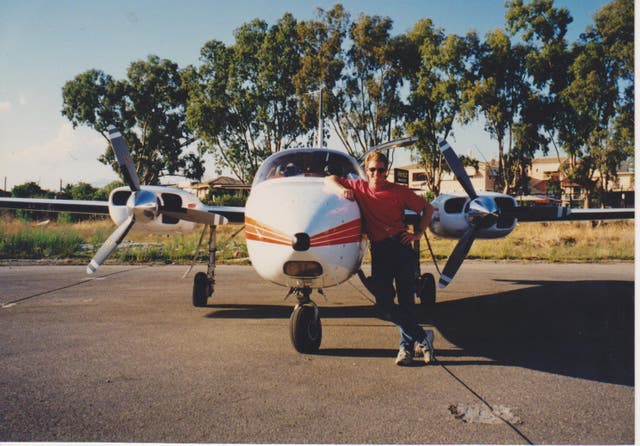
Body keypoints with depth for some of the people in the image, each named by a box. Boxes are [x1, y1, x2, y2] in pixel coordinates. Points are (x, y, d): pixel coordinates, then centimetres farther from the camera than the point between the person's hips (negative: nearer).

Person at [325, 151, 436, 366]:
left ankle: (407, 344, 10)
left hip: (401, 245, -2)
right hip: (379, 250, 2)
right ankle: (422, 336, 5)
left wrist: (418, 233, 2)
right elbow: (330, 179, 13)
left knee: (406, 299, -3)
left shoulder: (399, 191, 3)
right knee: (383, 300, -6)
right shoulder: (359, 187, 9)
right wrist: (341, 190, -7)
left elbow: (428, 208, 11)